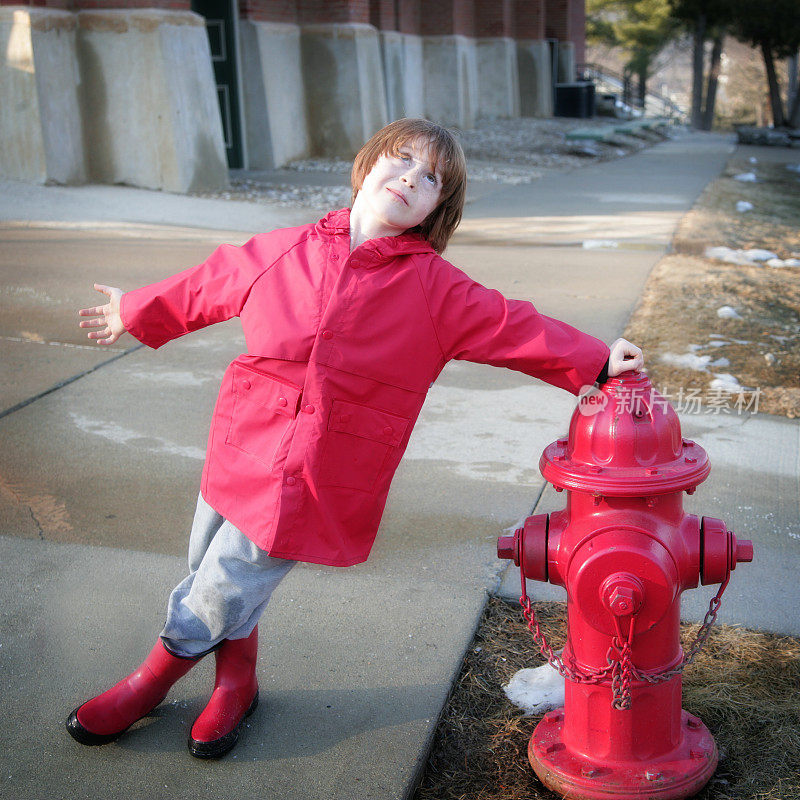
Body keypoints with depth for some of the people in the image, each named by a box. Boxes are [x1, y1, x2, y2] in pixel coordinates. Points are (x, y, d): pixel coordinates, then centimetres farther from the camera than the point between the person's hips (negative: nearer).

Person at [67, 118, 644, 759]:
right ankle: (235, 684, 43)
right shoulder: (283, 252, 4)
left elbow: (516, 329, -1)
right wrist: (135, 312, 29)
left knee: (220, 597, 3)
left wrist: (596, 360, -6)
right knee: (212, 584, 15)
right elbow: (208, 285, 18)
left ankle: (155, 679, 33)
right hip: (238, 459, 4)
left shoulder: (437, 289, -3)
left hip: (321, 489, -3)